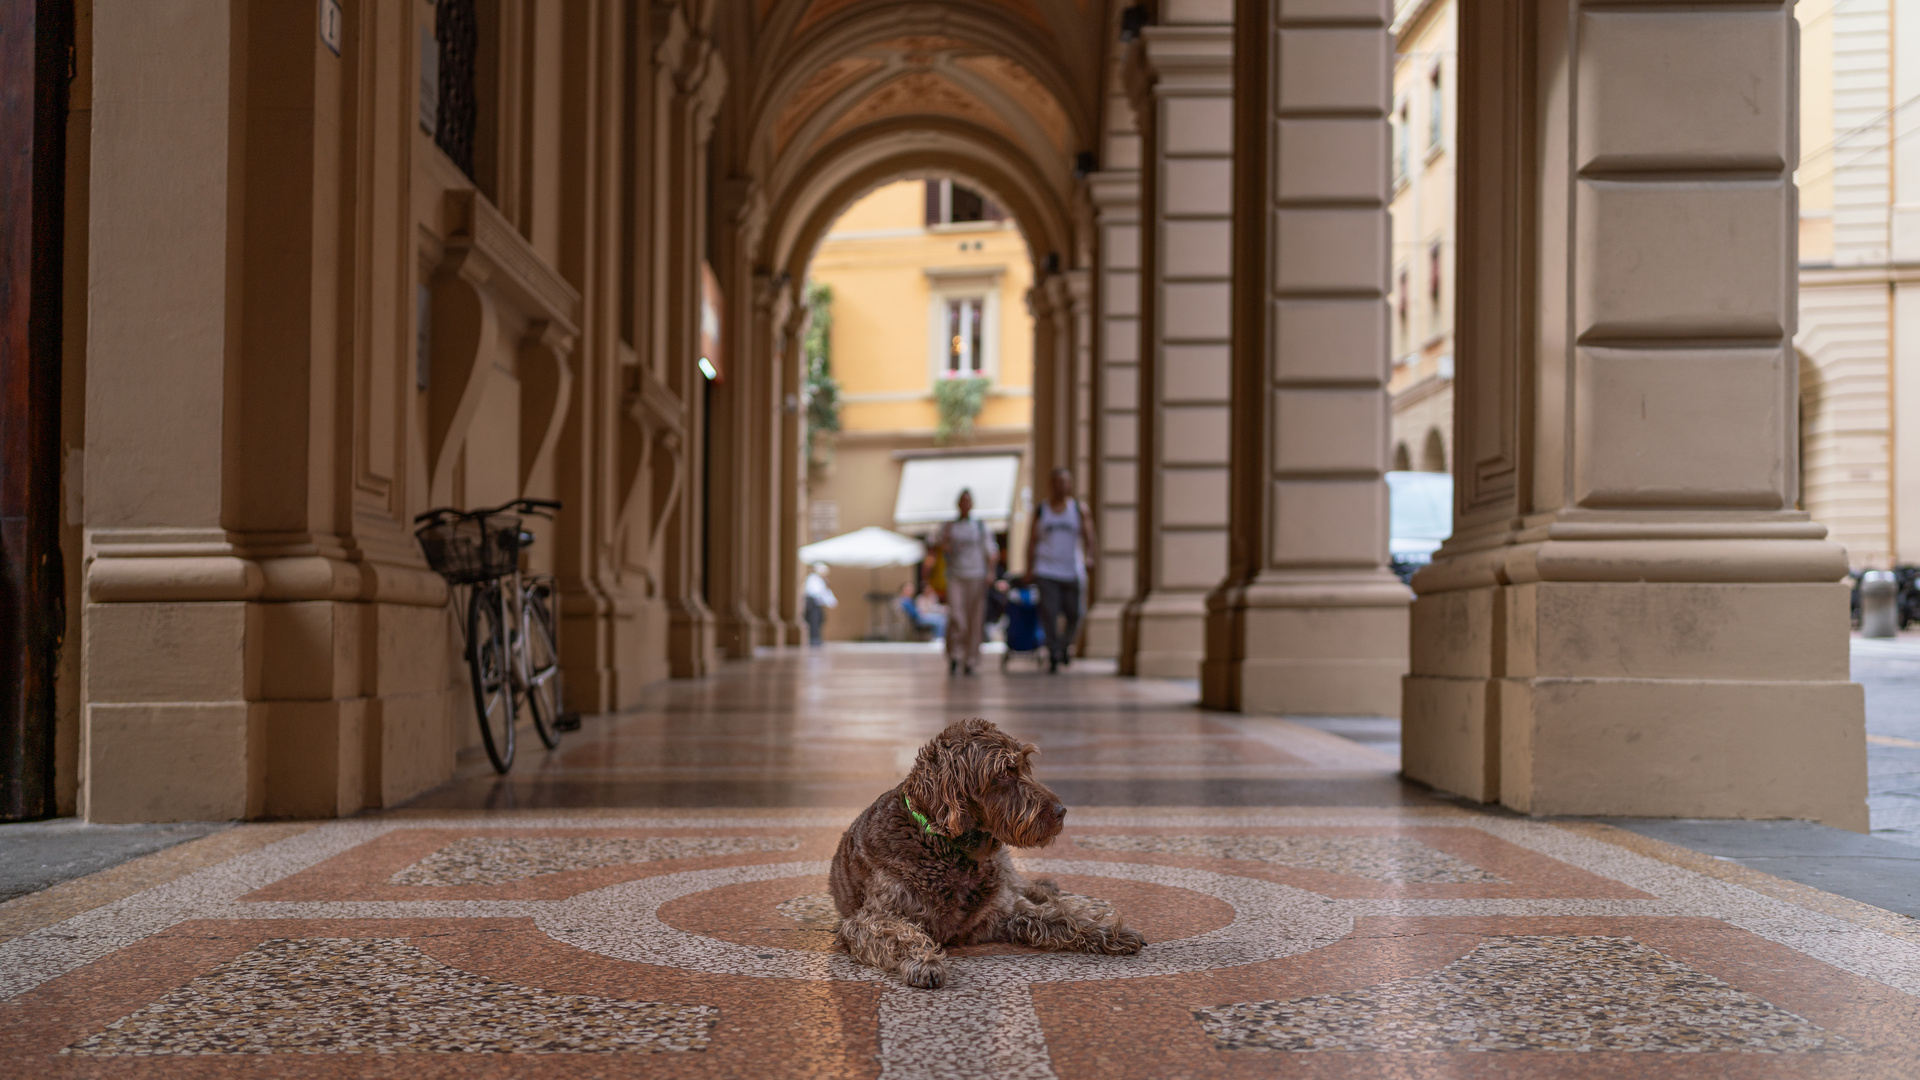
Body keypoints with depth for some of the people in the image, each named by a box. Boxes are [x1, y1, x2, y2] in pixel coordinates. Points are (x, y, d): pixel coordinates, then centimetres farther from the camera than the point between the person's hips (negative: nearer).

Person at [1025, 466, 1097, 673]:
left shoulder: (1079, 509, 5)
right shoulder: (1041, 510, 9)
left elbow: (1088, 533, -6)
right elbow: (1032, 540, 10)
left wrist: (1088, 555, -25)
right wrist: (1030, 569, 4)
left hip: (1072, 571, 0)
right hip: (1047, 571, 0)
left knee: (1073, 614, 4)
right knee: (1049, 614, -10)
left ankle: (1066, 645, 31)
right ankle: (1053, 655, -6)